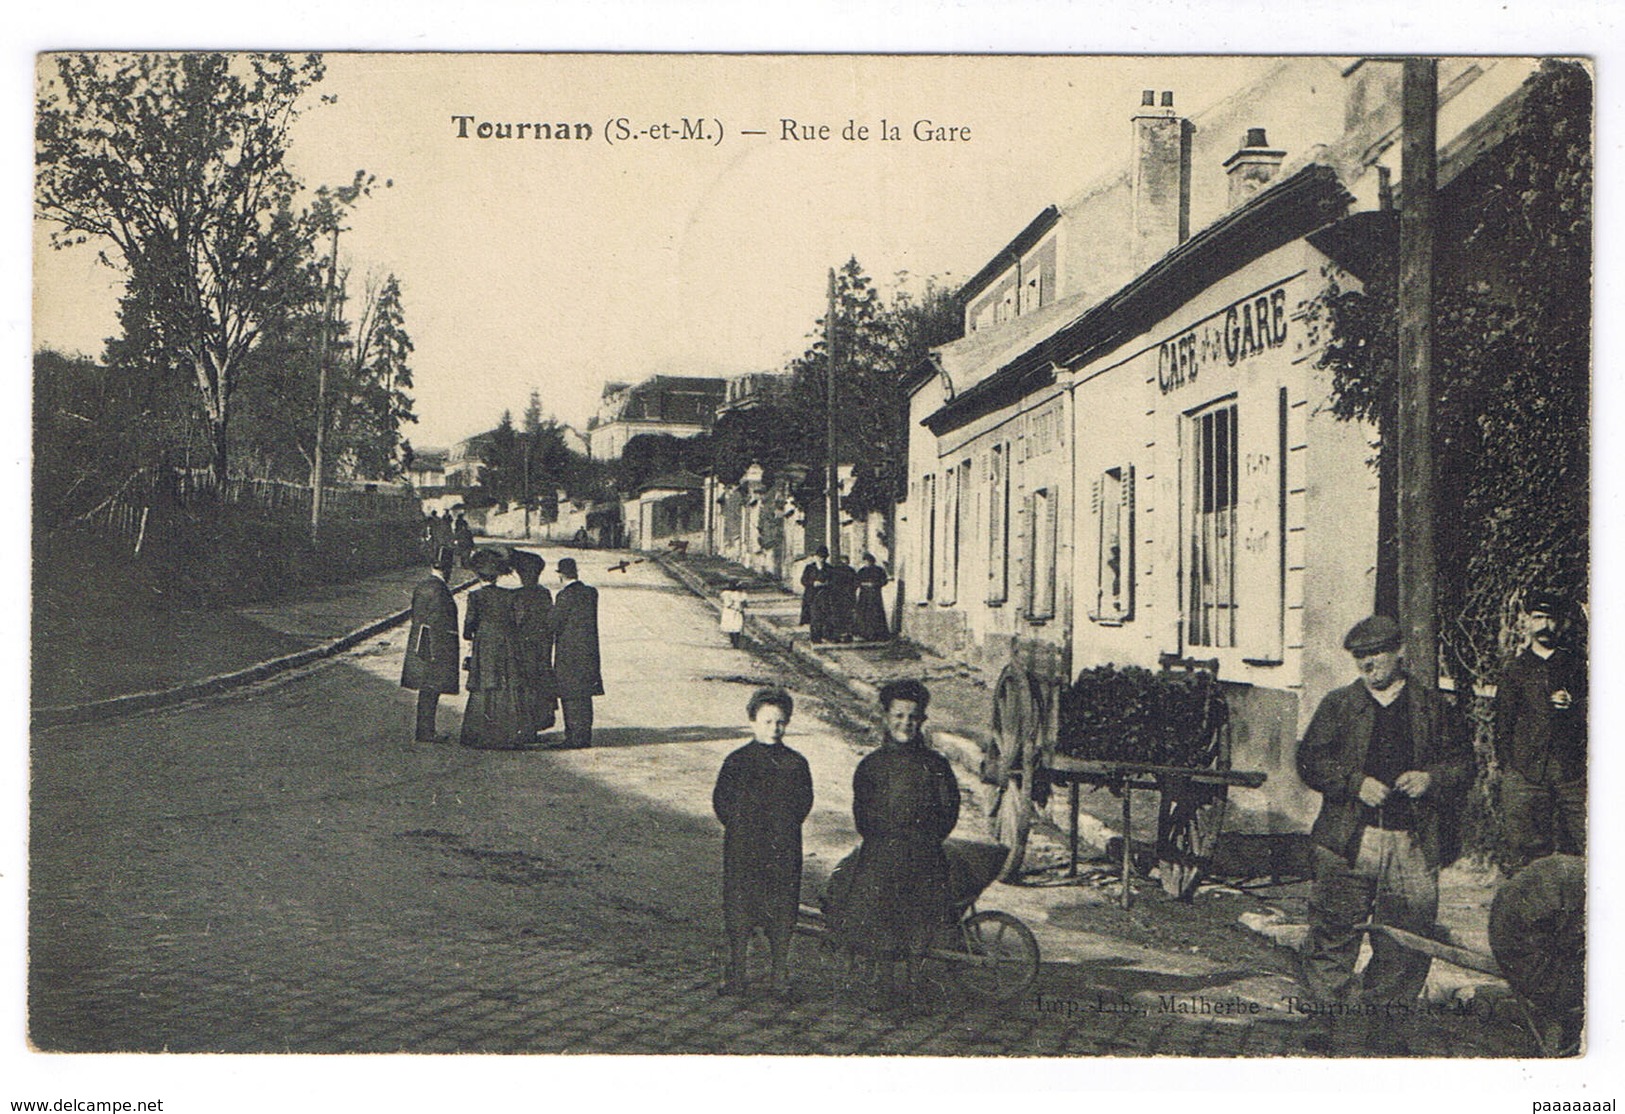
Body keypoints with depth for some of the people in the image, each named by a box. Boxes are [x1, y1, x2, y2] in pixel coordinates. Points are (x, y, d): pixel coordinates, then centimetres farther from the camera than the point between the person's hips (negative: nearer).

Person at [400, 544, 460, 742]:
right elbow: (436, 622, -21)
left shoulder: (421, 585, 12)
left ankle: (425, 731, 21)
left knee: (427, 691, 15)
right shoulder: (438, 588, -18)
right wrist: (437, 652, -19)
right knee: (430, 690, -4)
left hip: (420, 643, 9)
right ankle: (425, 733, 0)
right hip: (434, 645, -9)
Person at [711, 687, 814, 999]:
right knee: (739, 909, 3)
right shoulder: (737, 761, -1)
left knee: (782, 913, 4)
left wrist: (787, 827, 5)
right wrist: (739, 827, 1)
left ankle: (781, 979, 15)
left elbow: (804, 801, 11)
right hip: (743, 849, -1)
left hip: (783, 850, 1)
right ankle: (735, 977, 15)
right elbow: (720, 801, 5)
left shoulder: (795, 763, 2)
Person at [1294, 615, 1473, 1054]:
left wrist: (1430, 779, -8)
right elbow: (1310, 761, 3)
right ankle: (1324, 1014, 9)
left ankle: (1383, 1016, 15)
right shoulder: (1338, 705, 9)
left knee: (1407, 933, 2)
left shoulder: (1435, 708, 11)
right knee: (1334, 928, -1)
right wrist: (1356, 783, -11)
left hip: (1413, 843, 1)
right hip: (1349, 839, -1)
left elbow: (1463, 764, 11)